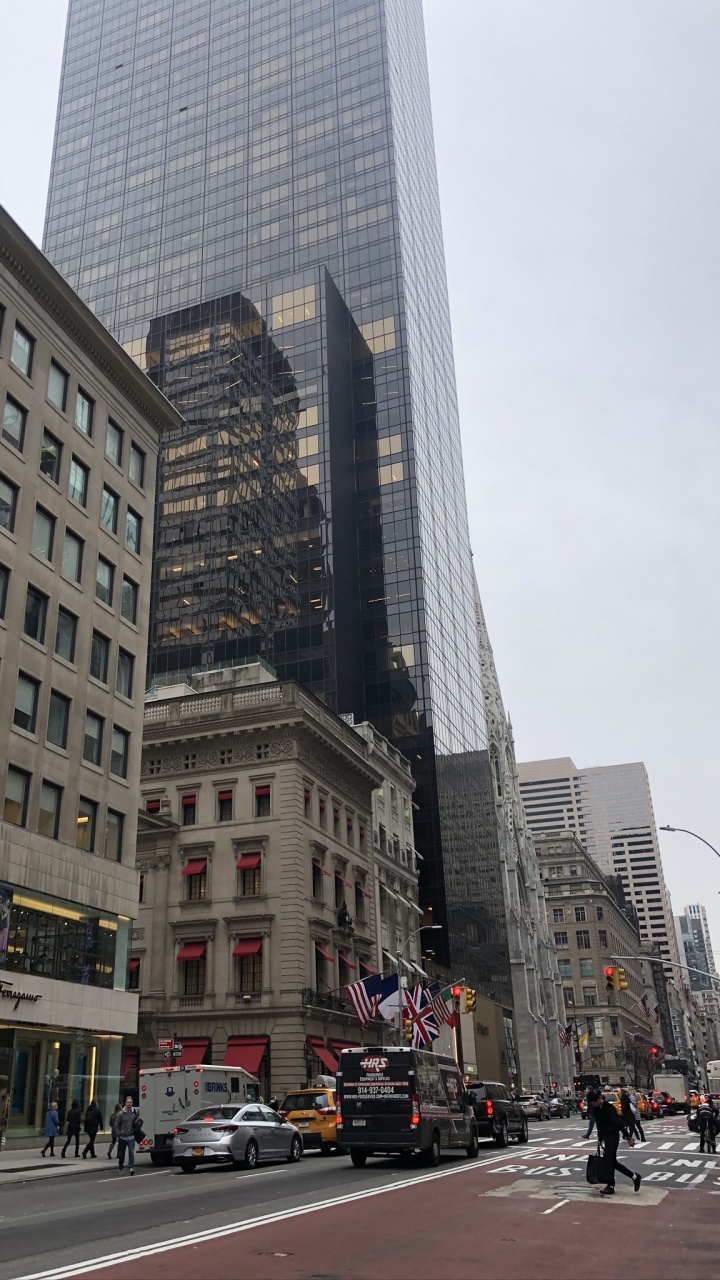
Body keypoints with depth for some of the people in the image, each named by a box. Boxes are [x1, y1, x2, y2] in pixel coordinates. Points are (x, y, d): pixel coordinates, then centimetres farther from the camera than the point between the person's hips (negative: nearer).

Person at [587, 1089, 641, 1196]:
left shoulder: (609, 1108, -22)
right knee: (612, 1161, 11)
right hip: (606, 1136, 9)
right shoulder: (596, 1109, 3)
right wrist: (600, 1138, 16)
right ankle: (634, 1177, 23)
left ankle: (611, 1186, 2)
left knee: (609, 1160, -6)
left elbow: (619, 1123, -20)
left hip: (613, 1136, -9)